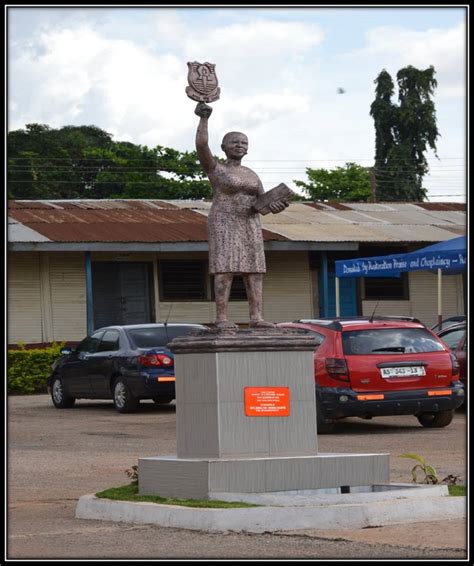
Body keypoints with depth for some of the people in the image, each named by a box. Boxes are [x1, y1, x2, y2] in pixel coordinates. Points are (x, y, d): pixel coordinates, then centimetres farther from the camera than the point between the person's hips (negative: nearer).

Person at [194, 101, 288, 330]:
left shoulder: (251, 174, 16)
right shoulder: (215, 169, 0)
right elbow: (201, 145, -15)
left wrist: (274, 206, -11)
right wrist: (204, 119, -16)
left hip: (250, 225, 6)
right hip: (224, 223, -6)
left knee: (254, 270, -2)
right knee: (225, 270, -12)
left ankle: (256, 317, -3)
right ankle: (221, 318, -14)